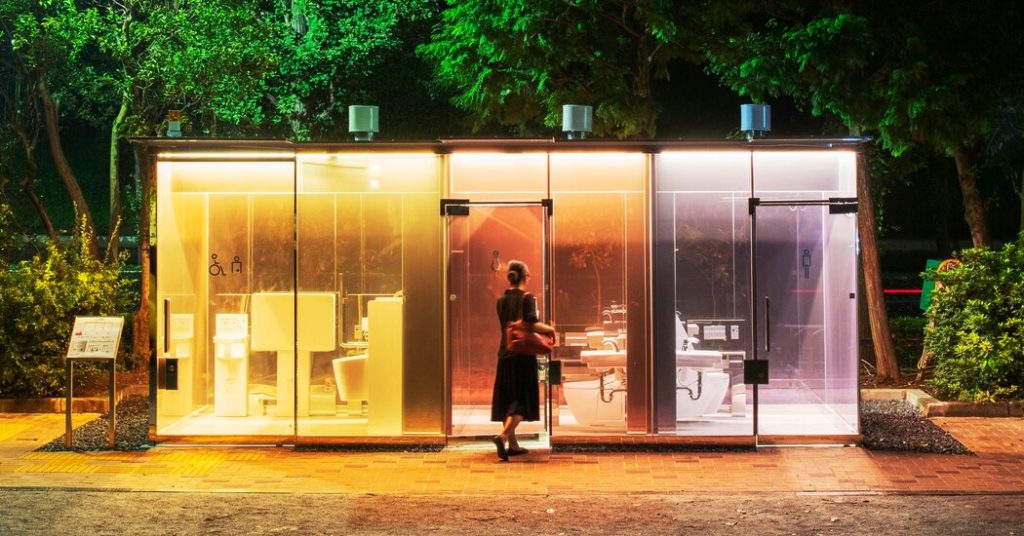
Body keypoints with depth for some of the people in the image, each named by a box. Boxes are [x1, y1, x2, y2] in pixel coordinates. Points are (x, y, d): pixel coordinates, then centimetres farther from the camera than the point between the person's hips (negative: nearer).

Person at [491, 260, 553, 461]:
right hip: (523, 354, -6)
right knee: (523, 399, -2)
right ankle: (503, 436, -22)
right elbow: (532, 324, -21)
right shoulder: (527, 298, -9)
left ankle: (512, 444, 17)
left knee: (507, 398, 12)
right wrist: (550, 329, -4)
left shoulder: (501, 300, 9)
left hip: (505, 354, 6)